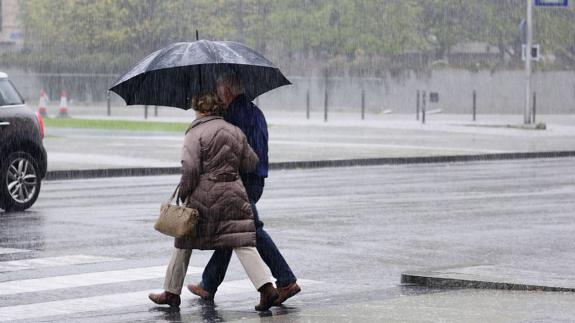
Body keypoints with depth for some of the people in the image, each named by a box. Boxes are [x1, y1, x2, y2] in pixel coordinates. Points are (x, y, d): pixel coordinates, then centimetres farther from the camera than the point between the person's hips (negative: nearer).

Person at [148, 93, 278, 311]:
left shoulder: (195, 133, -7)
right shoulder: (235, 131, 11)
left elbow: (190, 168, -15)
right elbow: (251, 163, 13)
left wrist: (183, 194, -4)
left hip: (204, 197, -4)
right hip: (234, 194, 4)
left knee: (184, 243, 12)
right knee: (243, 243, -1)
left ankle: (171, 292, 20)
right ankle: (266, 287, -18)